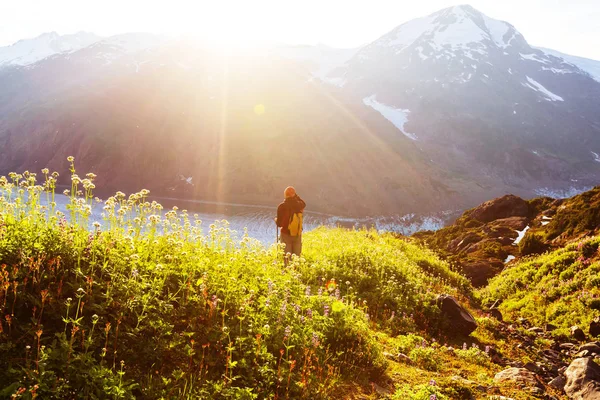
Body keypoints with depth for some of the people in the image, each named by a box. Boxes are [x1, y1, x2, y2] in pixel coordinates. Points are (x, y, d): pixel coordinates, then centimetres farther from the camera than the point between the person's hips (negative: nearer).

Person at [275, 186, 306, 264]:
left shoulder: (282, 206, -15)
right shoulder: (299, 205, -7)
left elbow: (279, 224, -9)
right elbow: (304, 204, 22)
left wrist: (276, 220, 12)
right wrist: (296, 196, 19)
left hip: (286, 235, -3)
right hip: (297, 235, 3)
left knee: (286, 255, 5)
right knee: (296, 256, 14)